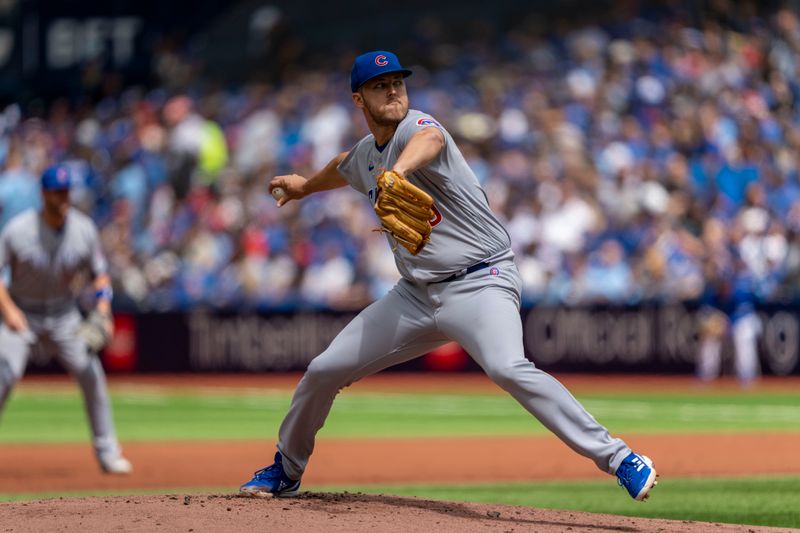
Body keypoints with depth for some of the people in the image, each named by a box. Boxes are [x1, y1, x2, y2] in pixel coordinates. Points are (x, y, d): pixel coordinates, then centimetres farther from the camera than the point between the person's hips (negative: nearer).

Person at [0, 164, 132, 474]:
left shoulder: (84, 229, -9)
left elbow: (99, 273, 3)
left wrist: (103, 312, -12)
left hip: (64, 317, 3)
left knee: (91, 373, -6)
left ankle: (107, 453, 7)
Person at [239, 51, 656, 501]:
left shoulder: (414, 127, -13)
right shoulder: (364, 157, 11)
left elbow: (430, 139, -40)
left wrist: (399, 169, -63)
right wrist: (306, 186, 58)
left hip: (480, 284, -8)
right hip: (416, 294, 8)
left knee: (507, 367, -34)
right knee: (323, 371, 7)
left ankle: (617, 458, -34)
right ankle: (286, 471, 31)